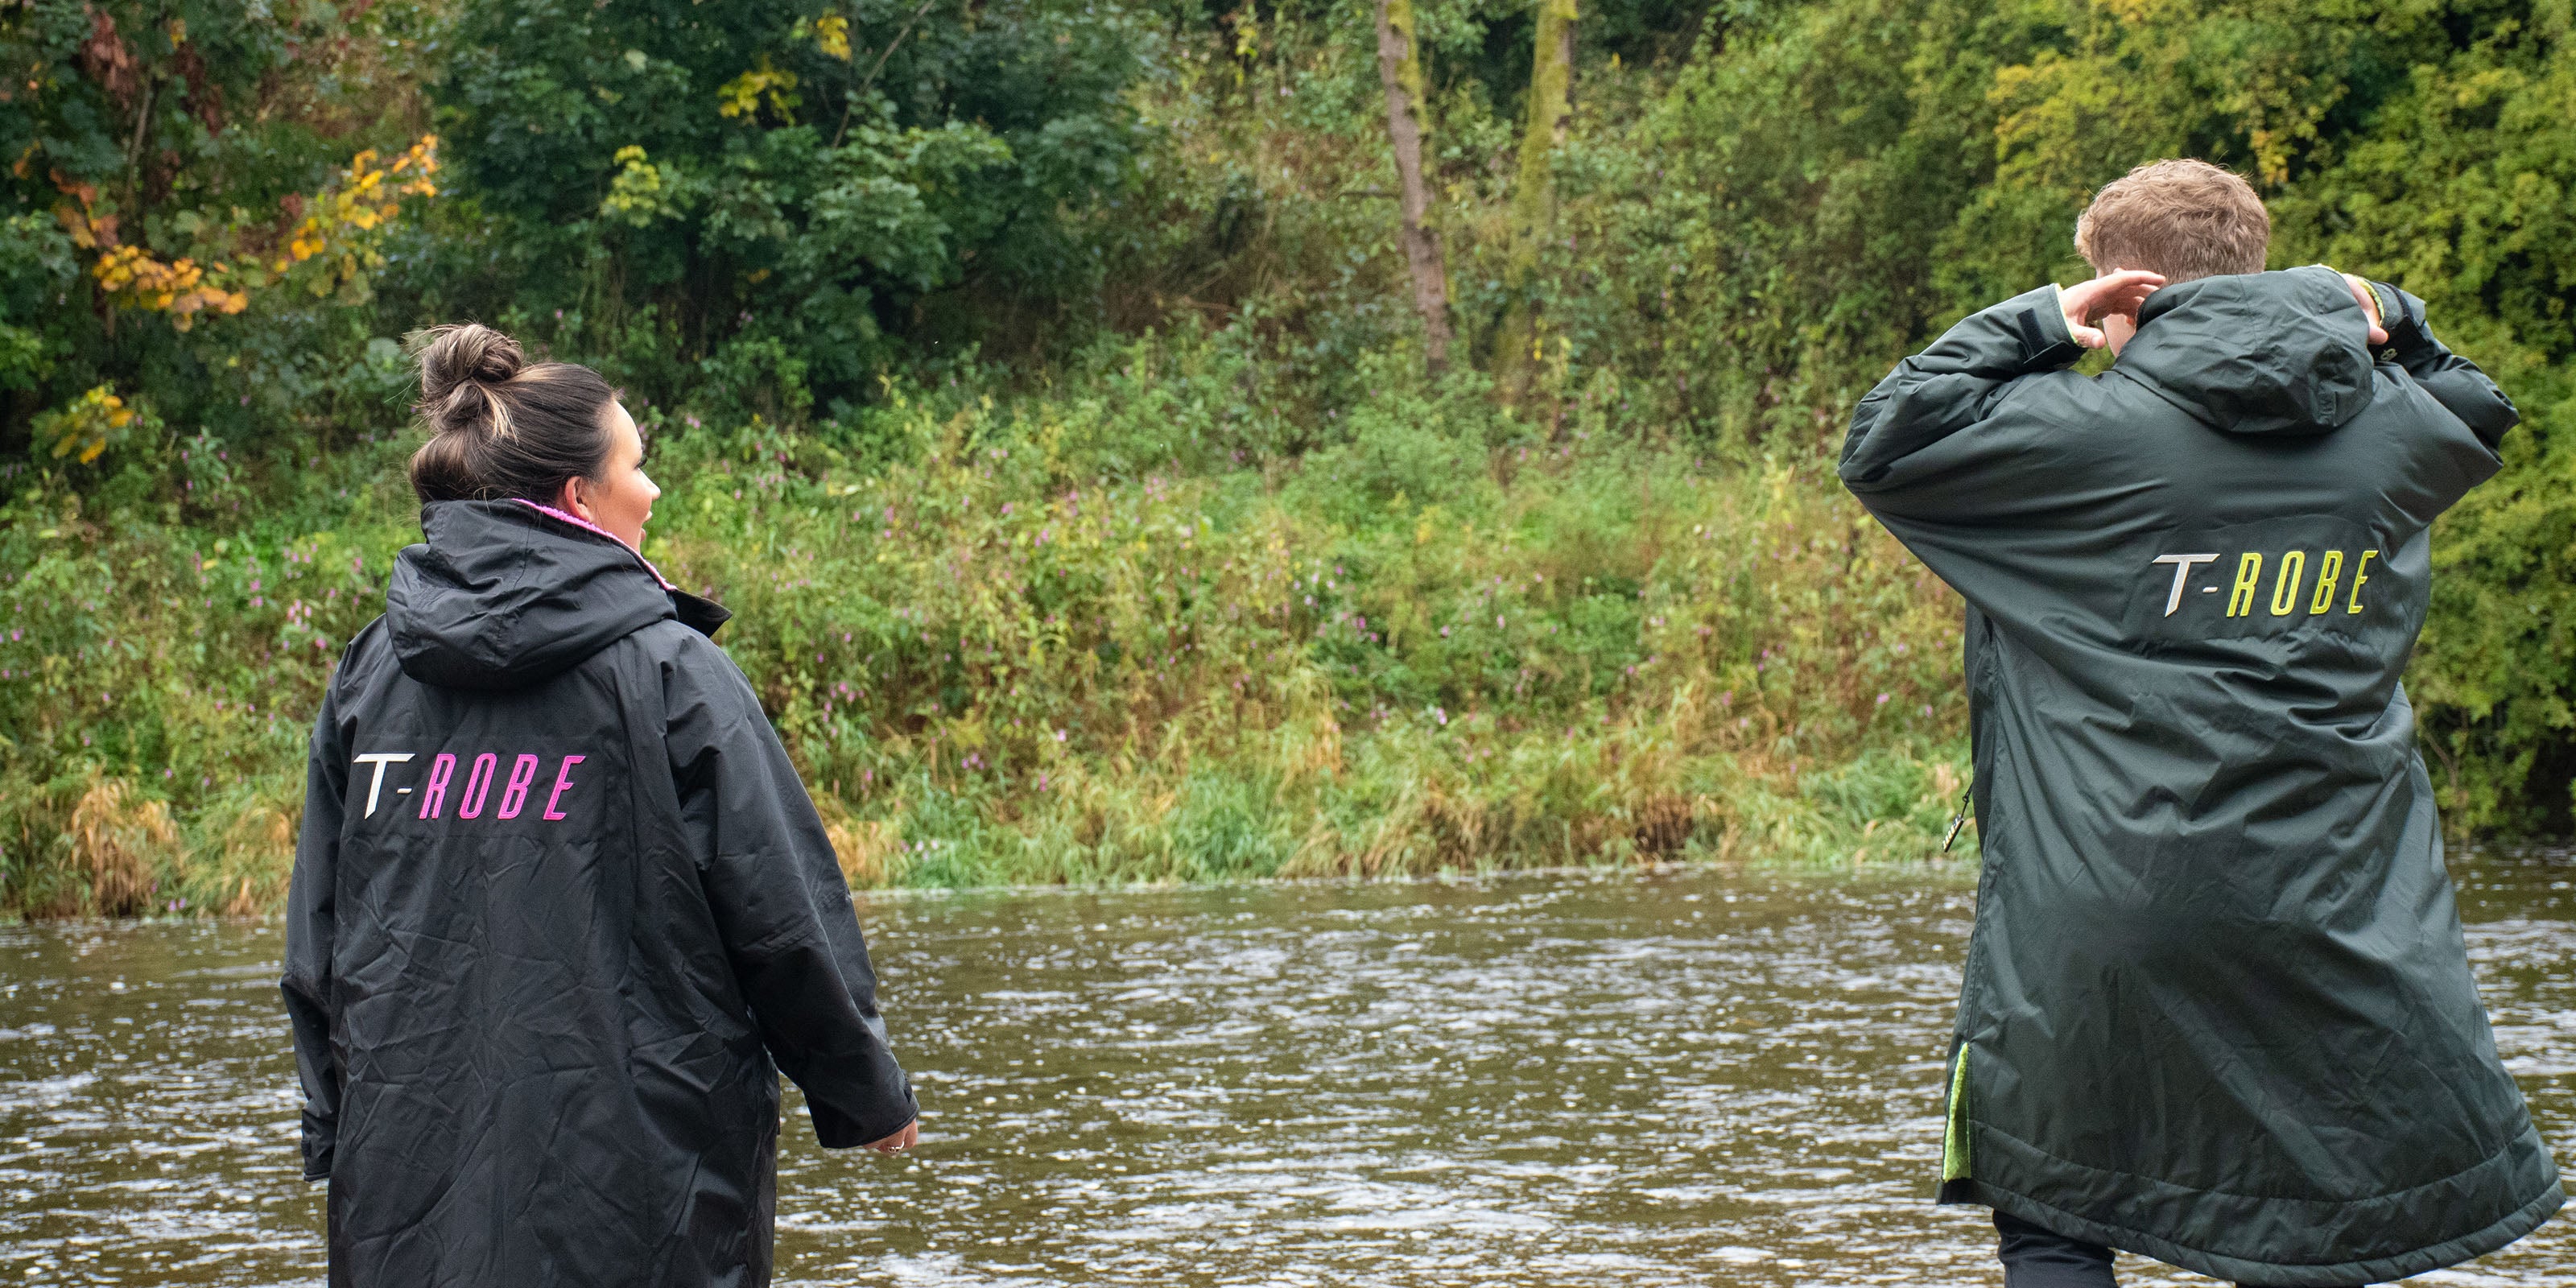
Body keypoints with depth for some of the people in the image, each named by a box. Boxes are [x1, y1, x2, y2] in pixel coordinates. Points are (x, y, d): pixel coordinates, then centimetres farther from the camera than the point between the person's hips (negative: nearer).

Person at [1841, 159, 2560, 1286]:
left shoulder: (2090, 430, -11)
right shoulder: (2388, 431, 4)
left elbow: (1881, 447, -3)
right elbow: (2478, 417, 28)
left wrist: (2031, 327, 1)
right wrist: (2388, 324, 16)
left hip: (2109, 914, -4)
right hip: (2337, 920, 4)